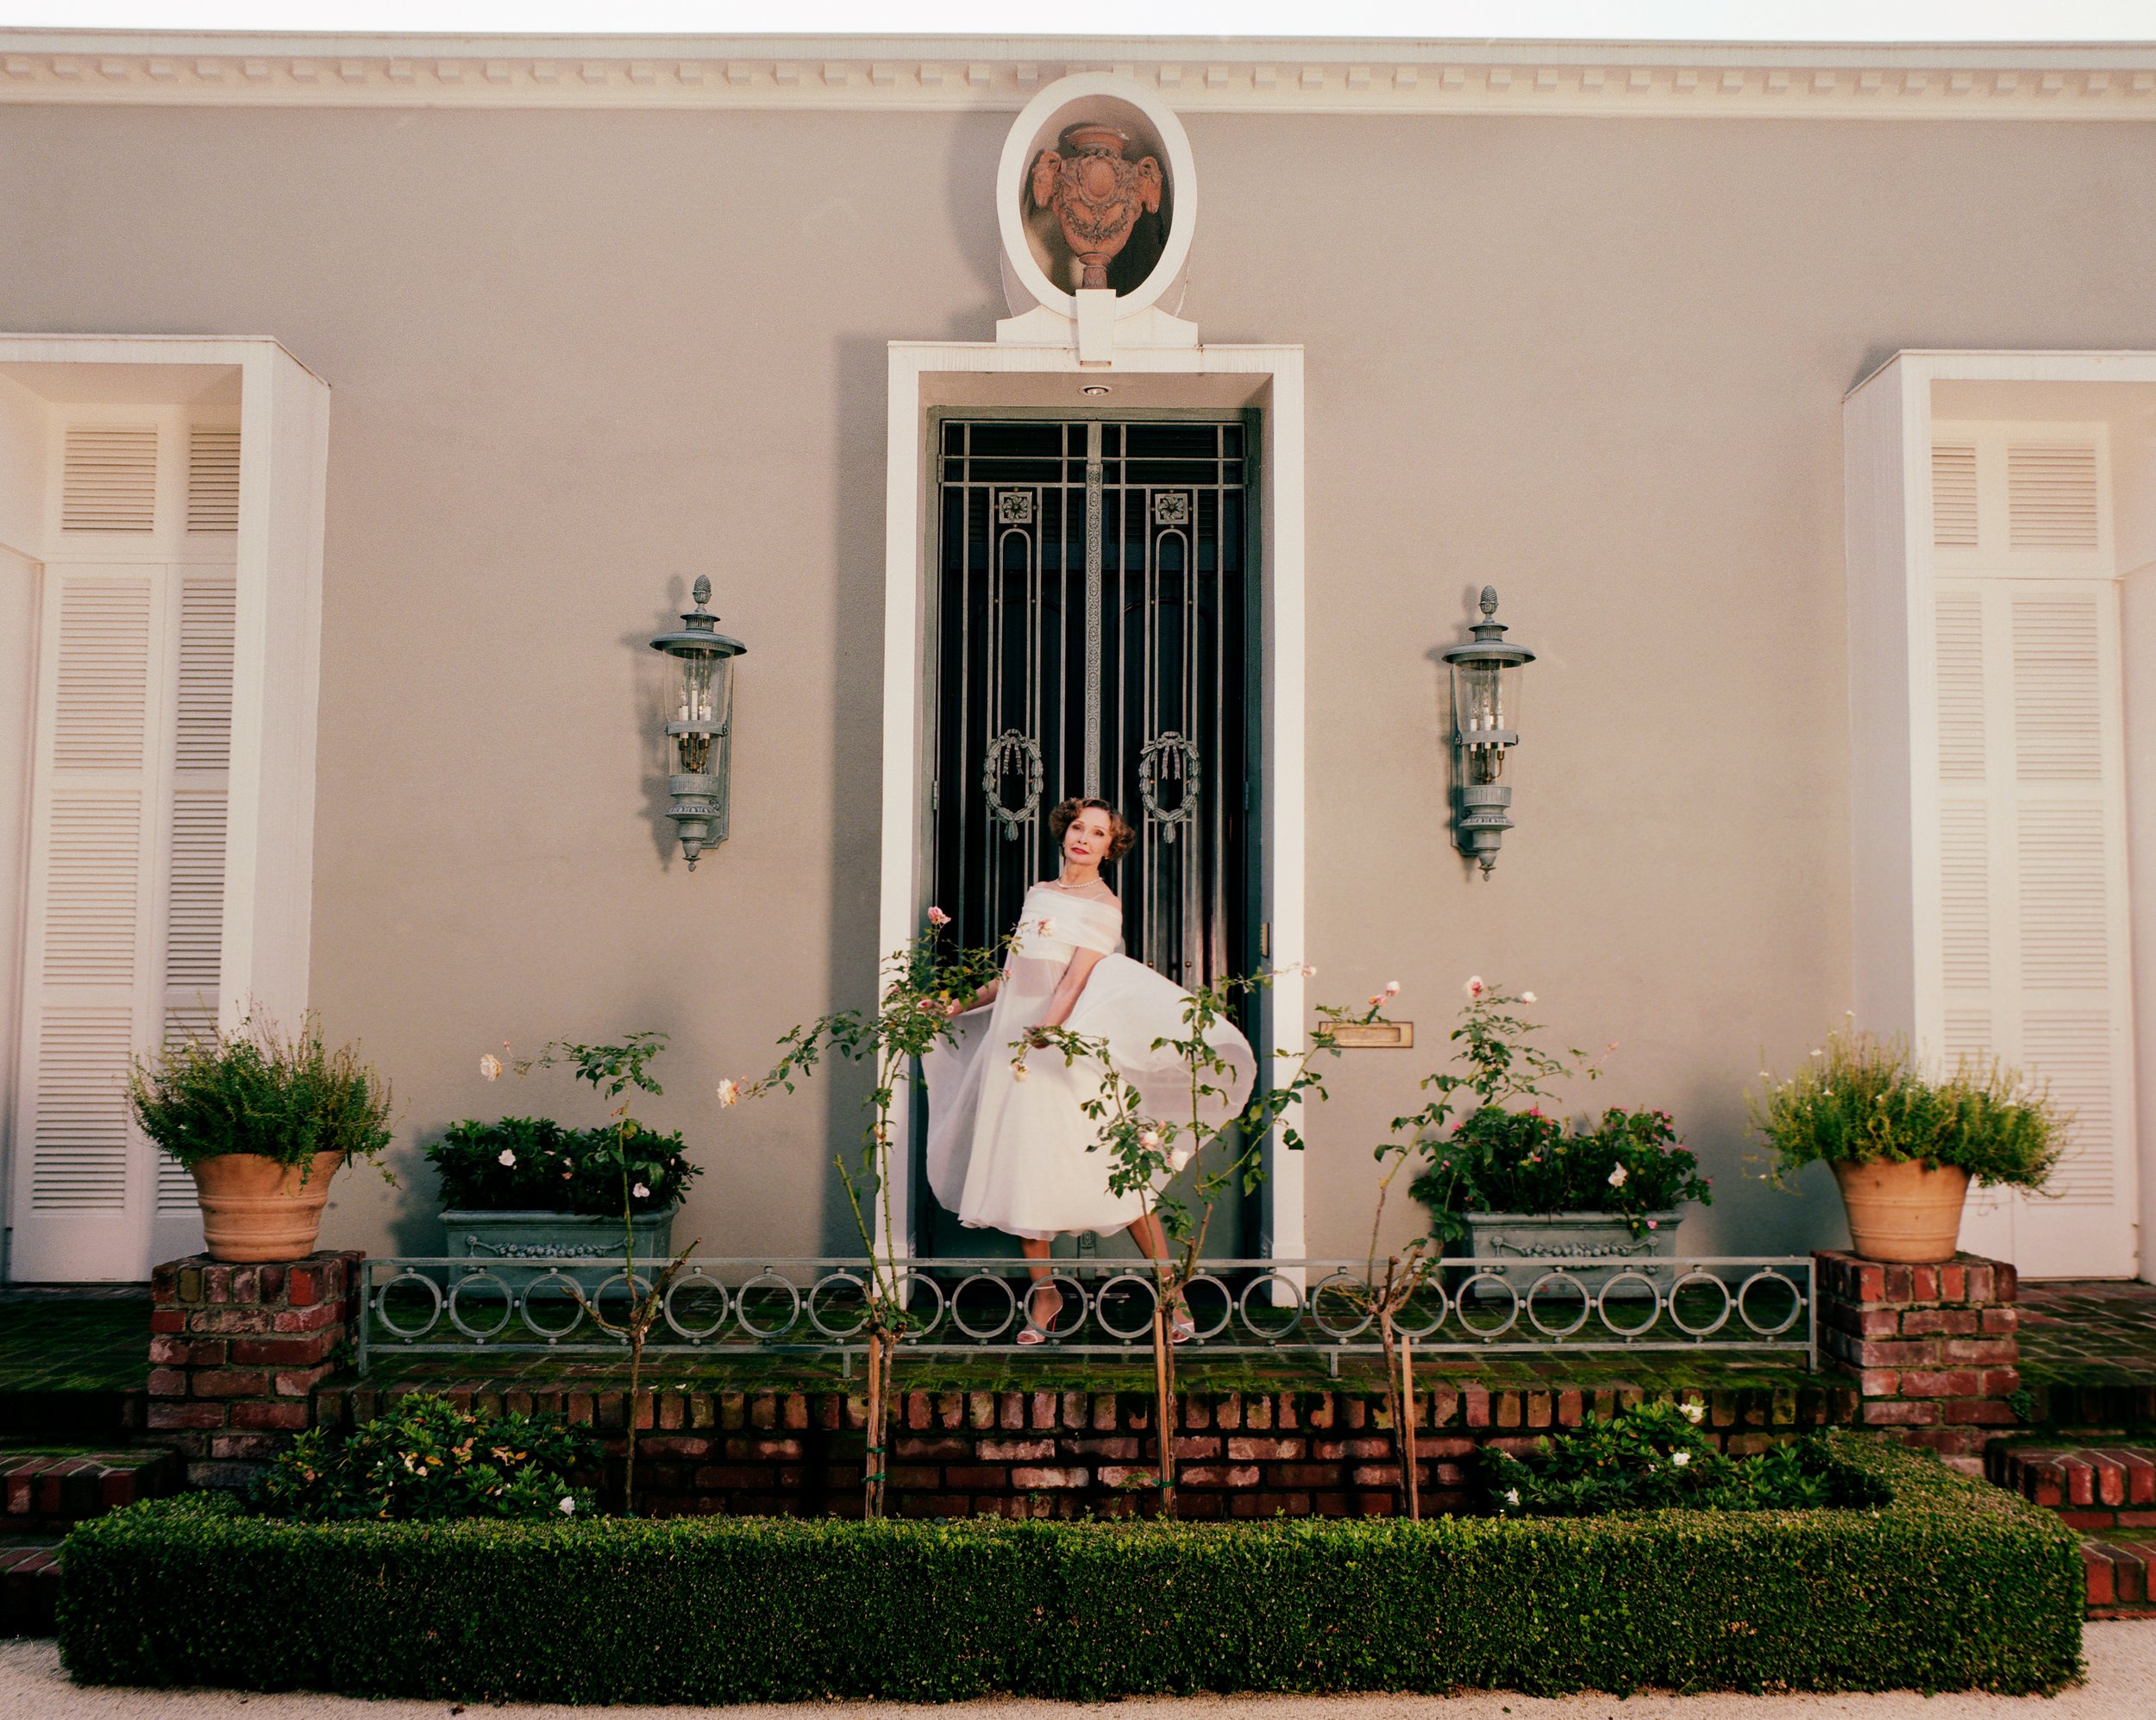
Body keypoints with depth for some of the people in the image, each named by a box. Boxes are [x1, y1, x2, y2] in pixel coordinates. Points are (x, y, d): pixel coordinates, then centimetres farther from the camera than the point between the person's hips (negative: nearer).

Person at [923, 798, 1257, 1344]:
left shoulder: (1103, 904, -2)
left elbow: (1077, 978, -14)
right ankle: (1043, 1291, 15)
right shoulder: (1039, 892, 17)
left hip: (1065, 1044, -6)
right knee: (1020, 1169, 5)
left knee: (1117, 1172, -8)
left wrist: (1042, 1032, -26)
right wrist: (958, 1004, 23)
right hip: (1013, 1034, 6)